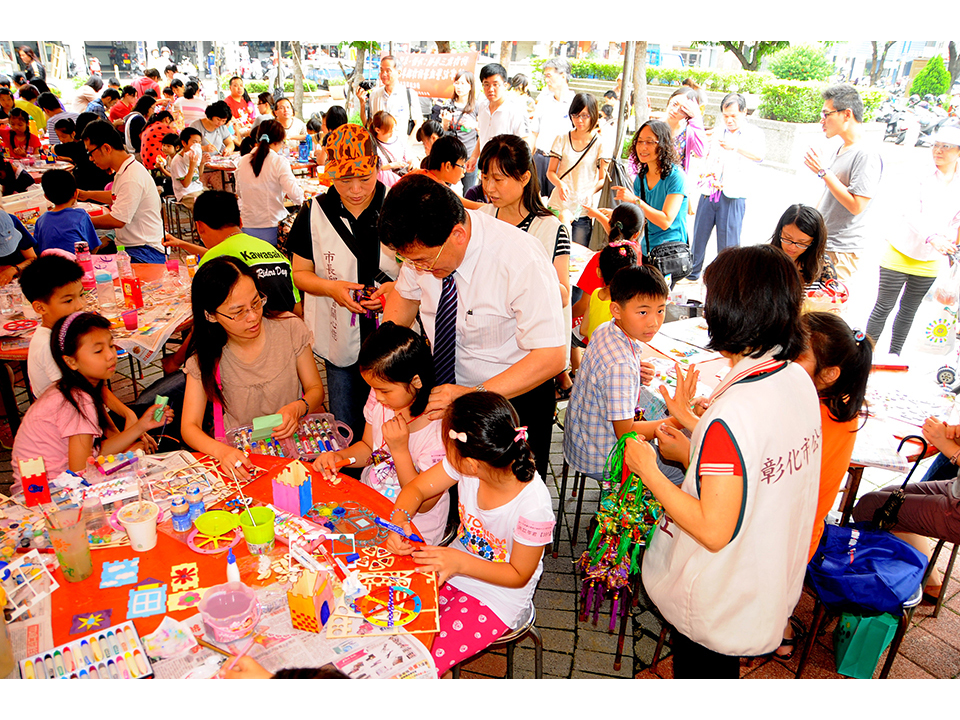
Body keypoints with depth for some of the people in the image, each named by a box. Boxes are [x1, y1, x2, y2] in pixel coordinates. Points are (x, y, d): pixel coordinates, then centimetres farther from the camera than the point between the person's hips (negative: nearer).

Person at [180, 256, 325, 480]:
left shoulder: (289, 327, -7)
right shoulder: (206, 356, -6)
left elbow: (316, 389, 3)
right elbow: (189, 427, -8)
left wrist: (297, 408, -21)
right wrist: (221, 451, -30)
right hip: (240, 452, 1)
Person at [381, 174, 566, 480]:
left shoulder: (524, 262, -31)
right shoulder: (424, 243, -14)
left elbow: (550, 357, -30)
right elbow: (405, 295, 6)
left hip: (515, 394, -4)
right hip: (446, 386, 5)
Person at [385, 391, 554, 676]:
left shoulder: (534, 505, -33)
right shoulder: (465, 465, -19)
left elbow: (519, 576, -18)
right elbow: (416, 489, -3)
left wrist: (460, 563, -29)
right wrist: (399, 520, -24)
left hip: (499, 595, -5)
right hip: (456, 567, 5)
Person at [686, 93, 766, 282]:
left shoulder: (754, 133, 2)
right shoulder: (718, 133, 19)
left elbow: (759, 155, -17)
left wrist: (735, 147, -28)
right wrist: (709, 174, 7)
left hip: (733, 196, -5)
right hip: (709, 193, 5)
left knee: (728, 241, -2)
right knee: (699, 234, 9)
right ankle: (692, 272, 22)